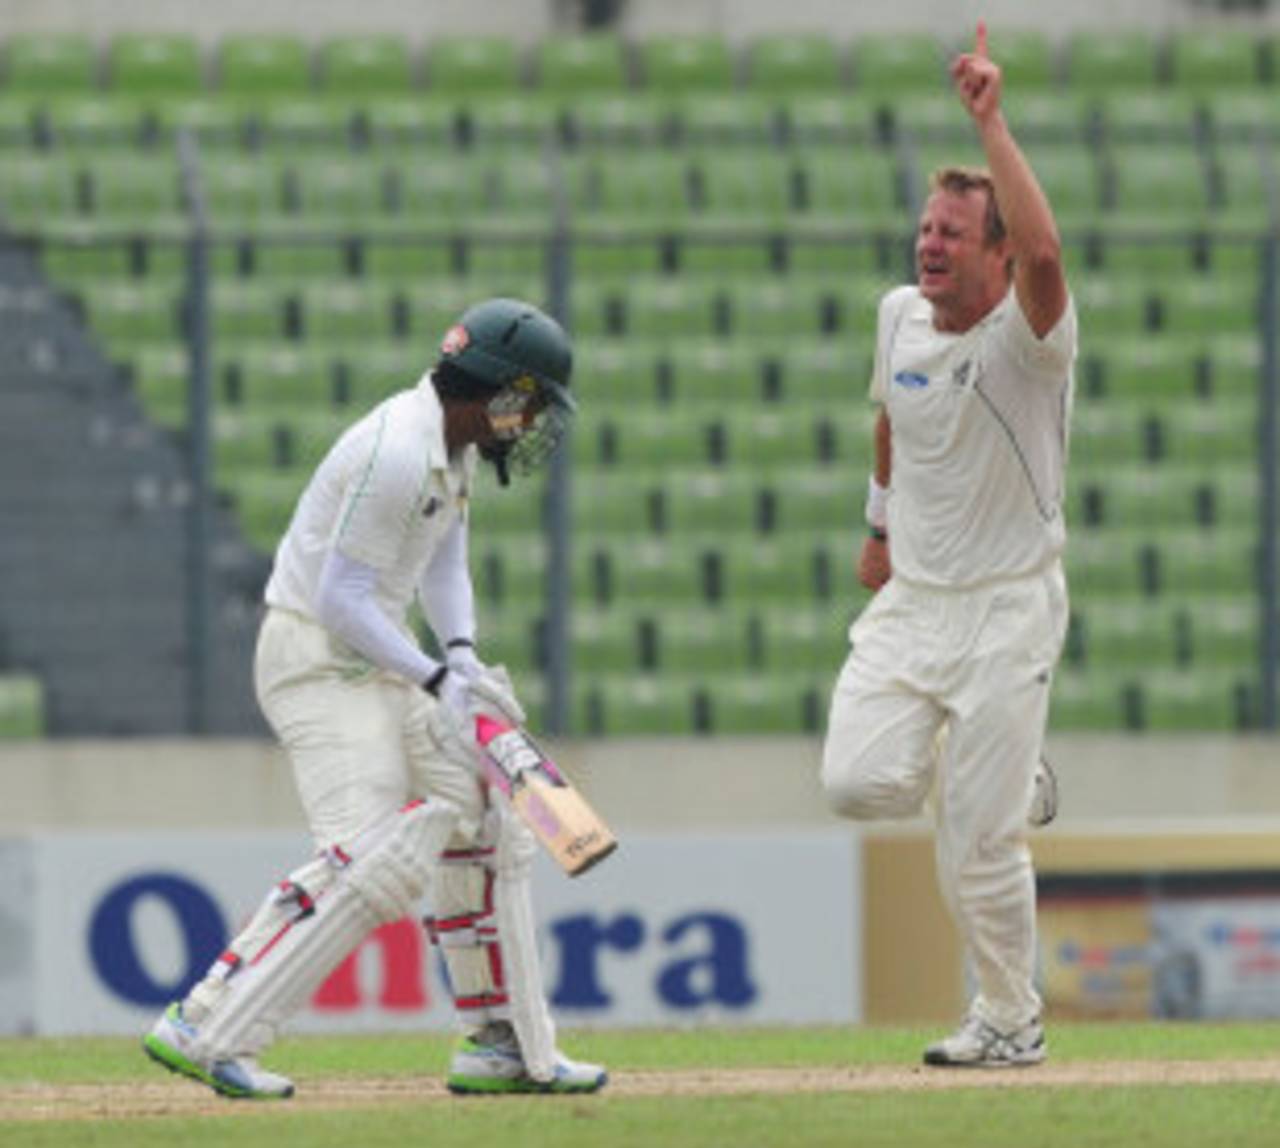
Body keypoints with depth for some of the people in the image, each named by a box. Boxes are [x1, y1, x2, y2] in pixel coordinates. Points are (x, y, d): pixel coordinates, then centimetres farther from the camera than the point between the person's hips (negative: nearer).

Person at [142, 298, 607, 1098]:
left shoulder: (457, 444, 9)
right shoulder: (400, 454, -23)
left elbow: (445, 564, 17)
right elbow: (340, 599, -23)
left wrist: (462, 655, 0)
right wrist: (438, 679, -21)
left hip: (375, 660, 11)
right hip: (317, 662, -11)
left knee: (480, 822, 12)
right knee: (375, 859, -20)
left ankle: (504, 1047, 18)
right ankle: (206, 1029, -19)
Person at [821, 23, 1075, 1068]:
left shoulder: (1028, 336, -17)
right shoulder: (901, 316, 2)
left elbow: (1044, 255, -40)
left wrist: (992, 125, -39)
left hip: (1008, 608, -6)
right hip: (910, 598, 6)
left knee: (978, 844, -6)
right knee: (859, 784, -12)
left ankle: (1011, 1020, 15)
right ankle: (979, 761, 21)